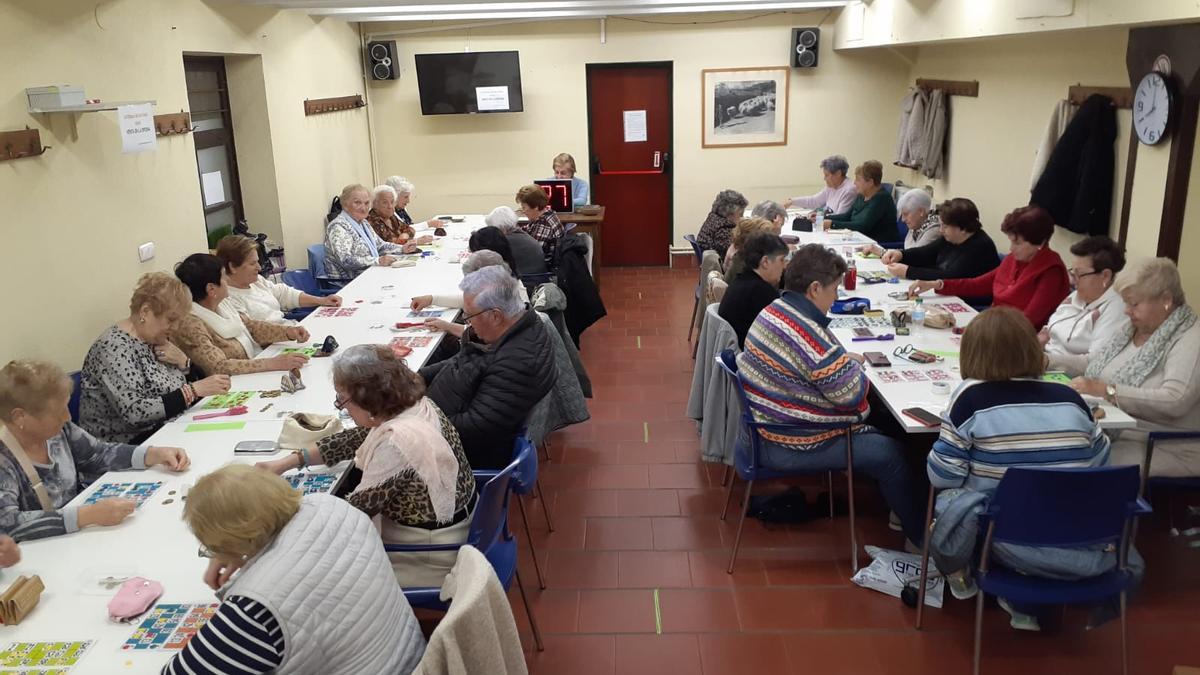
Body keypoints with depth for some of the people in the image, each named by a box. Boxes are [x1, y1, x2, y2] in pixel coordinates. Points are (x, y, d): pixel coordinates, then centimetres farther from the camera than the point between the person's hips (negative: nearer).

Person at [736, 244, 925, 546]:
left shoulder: (773, 310, 3)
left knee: (873, 432, 20)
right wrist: (854, 365, 0)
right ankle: (919, 534, 17)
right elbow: (852, 393, -20)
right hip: (789, 447, -10)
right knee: (891, 453, -2)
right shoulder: (809, 335, -28)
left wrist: (843, 360, 2)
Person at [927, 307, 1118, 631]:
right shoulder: (1070, 398, 2)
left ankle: (958, 574, 33)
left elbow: (942, 475, -6)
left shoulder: (971, 398, -9)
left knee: (946, 497, 12)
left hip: (1010, 543, -4)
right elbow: (1101, 466, 14)